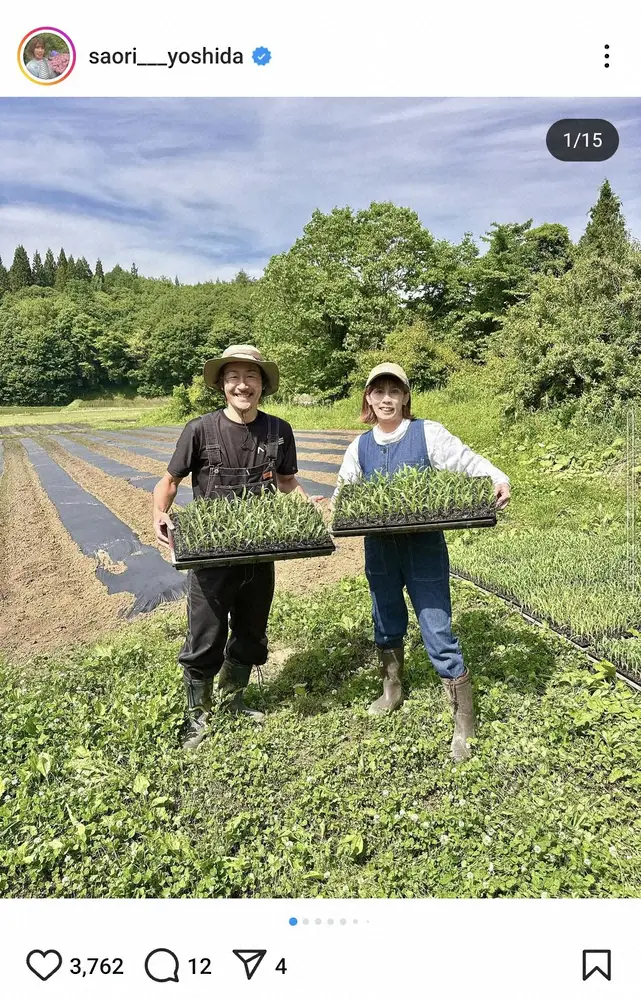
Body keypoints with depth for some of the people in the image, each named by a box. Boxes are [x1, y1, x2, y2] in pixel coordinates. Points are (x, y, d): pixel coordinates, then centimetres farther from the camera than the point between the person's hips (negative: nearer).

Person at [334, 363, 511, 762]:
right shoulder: (360, 446, 6)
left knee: (438, 632, -5)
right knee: (387, 625, 20)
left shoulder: (428, 433, -6)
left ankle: (465, 727, 9)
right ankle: (392, 692, 44)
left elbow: (466, 460, -13)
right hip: (379, 548, 5)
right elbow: (343, 491, 11)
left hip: (424, 548, -4)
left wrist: (499, 479, -31)